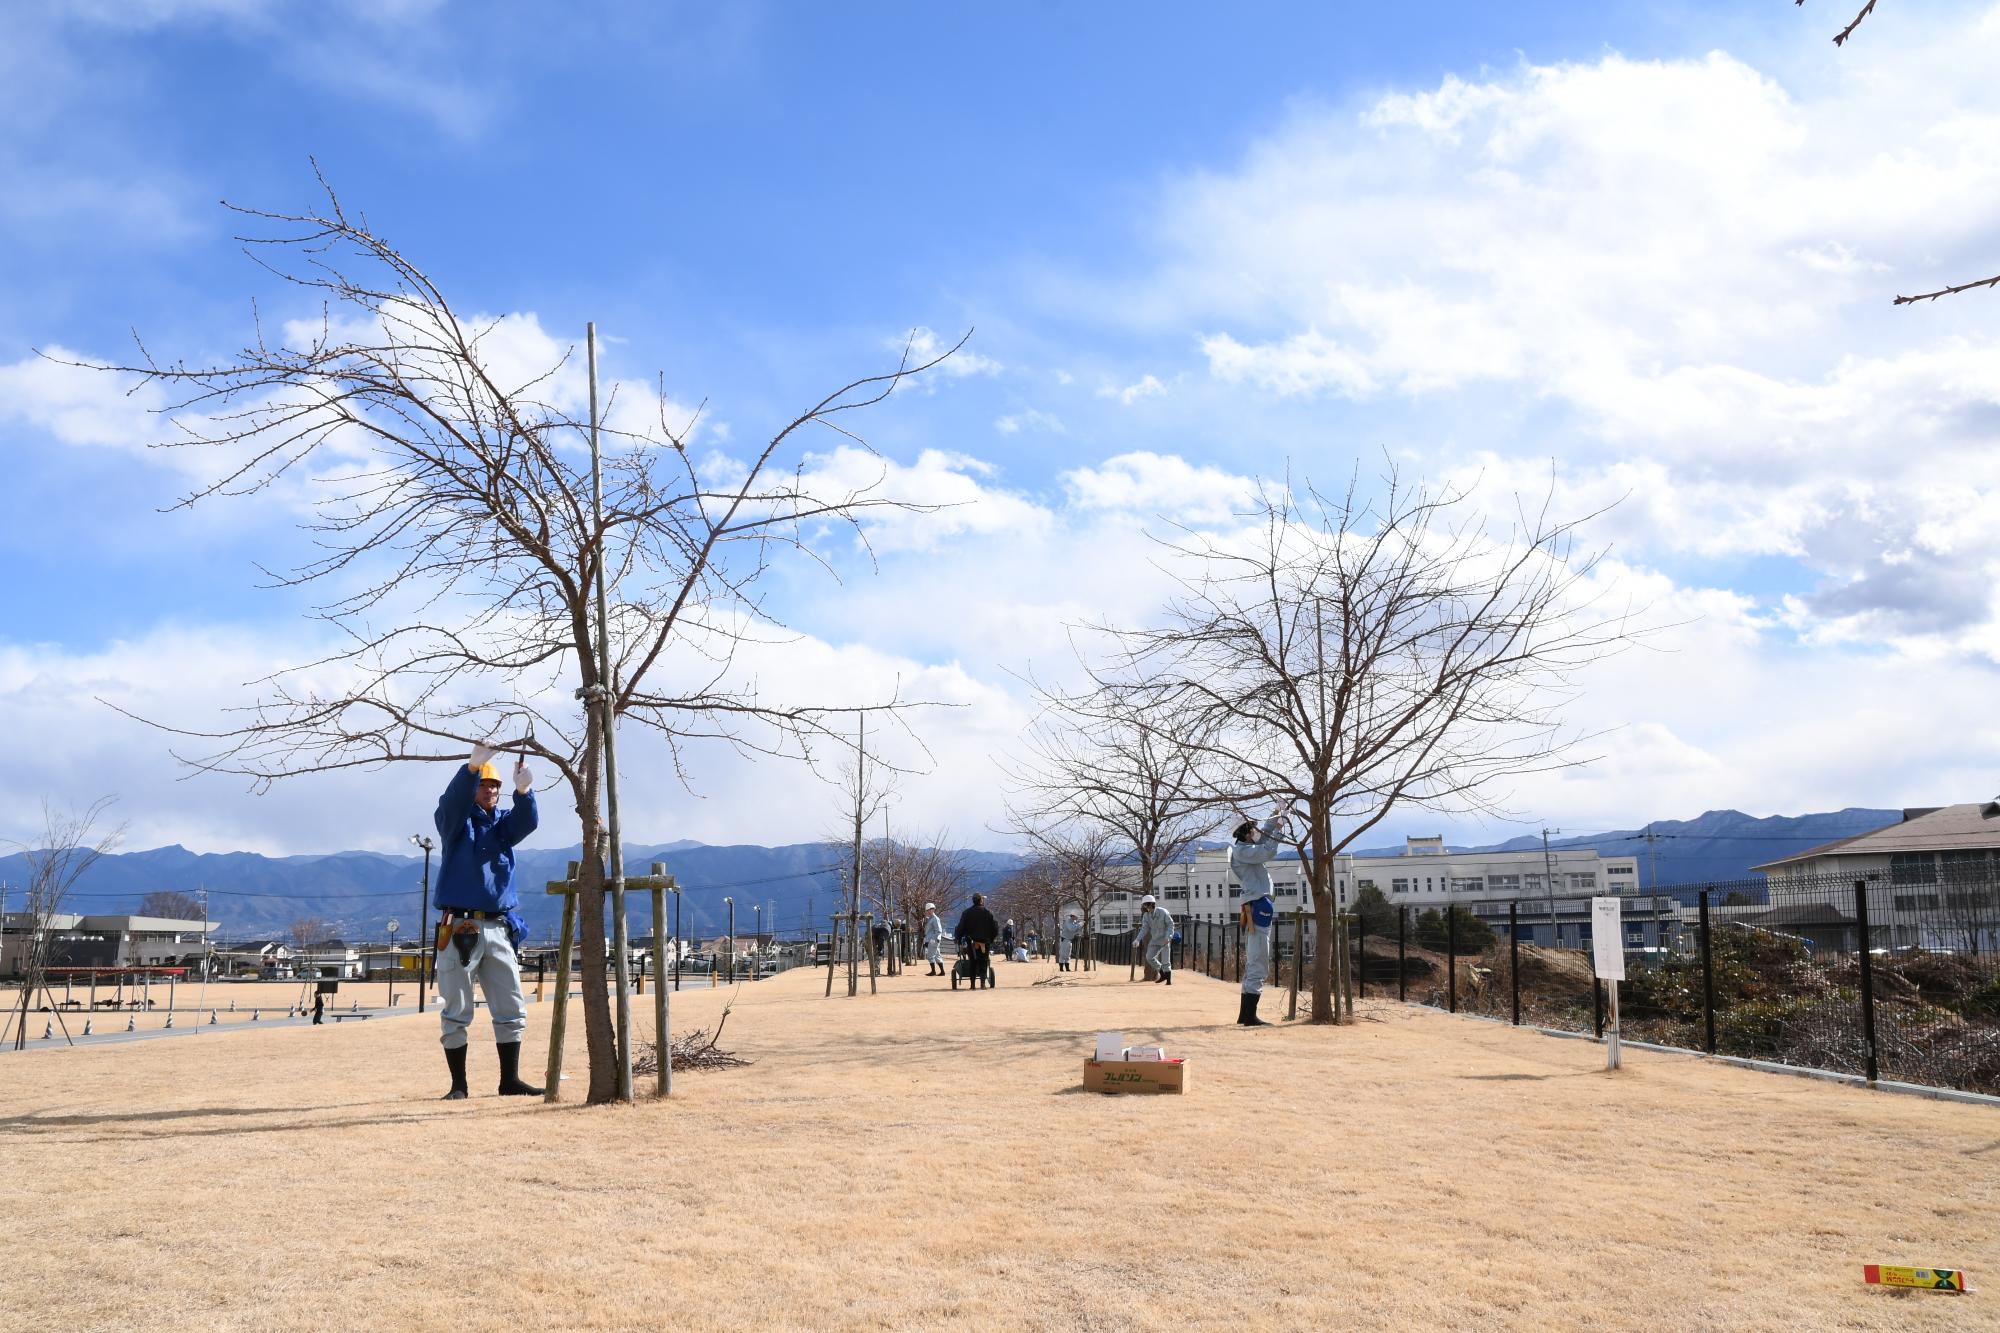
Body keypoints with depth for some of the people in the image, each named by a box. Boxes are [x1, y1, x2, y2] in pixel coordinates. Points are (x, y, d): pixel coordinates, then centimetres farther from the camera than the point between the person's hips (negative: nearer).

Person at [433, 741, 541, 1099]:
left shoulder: (503, 823, 14)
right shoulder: (456, 820, 3)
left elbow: (528, 821, -7)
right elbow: (452, 799, -19)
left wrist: (523, 790, -27)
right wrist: (473, 765, -36)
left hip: (500, 930, 4)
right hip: (459, 929, -4)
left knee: (512, 1011, 6)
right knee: (456, 1014, 0)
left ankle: (510, 1080, 15)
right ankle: (458, 1085, 8)